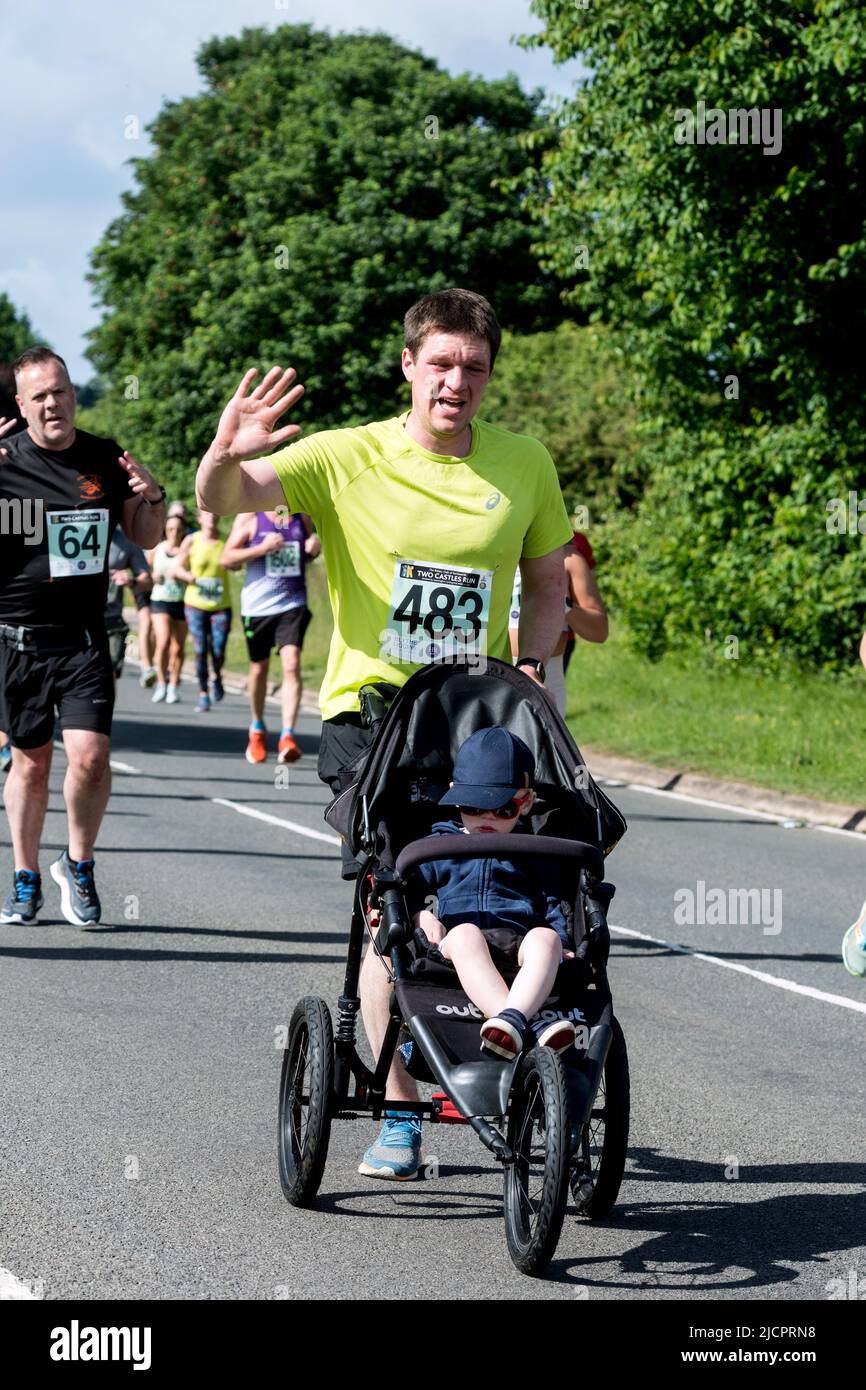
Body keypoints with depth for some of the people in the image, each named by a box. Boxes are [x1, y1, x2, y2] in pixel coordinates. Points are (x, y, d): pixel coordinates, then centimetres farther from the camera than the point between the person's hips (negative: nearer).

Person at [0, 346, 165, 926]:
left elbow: (146, 537, 16)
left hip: (85, 637, 1)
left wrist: (152, 499, -6)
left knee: (90, 755, -13)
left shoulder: (106, 459, 5)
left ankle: (79, 865, 10)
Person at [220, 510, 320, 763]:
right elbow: (227, 559, -5)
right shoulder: (249, 517, -2)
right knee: (259, 668, 13)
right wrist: (262, 548, -18)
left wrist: (314, 549, -1)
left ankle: (287, 736, -20)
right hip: (257, 606, -1)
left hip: (293, 602, 1)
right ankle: (257, 729, 35)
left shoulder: (302, 517, 7)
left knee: (292, 664, -17)